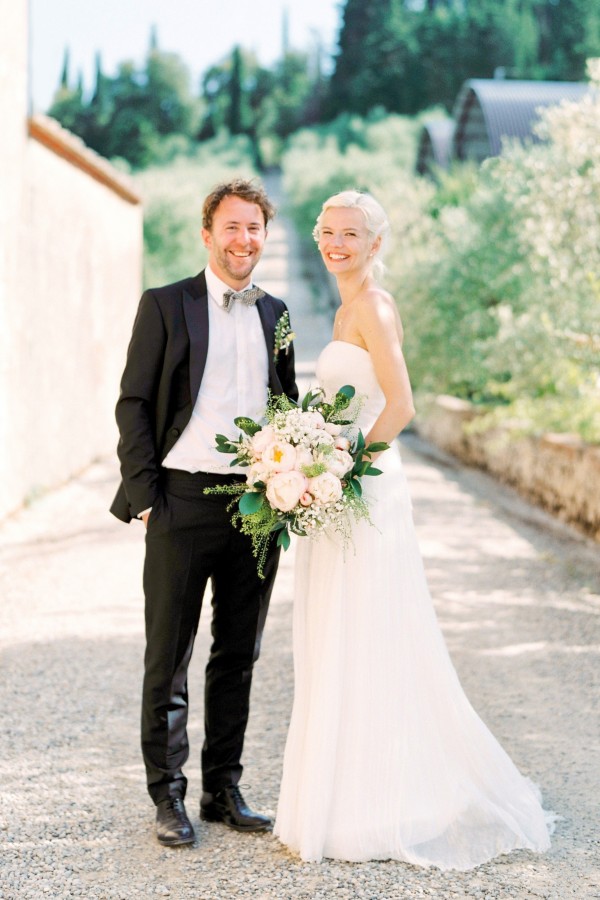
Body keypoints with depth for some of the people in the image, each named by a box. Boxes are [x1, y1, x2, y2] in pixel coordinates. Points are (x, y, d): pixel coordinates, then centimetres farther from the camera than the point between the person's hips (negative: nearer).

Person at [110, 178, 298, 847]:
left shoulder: (275, 314, 13)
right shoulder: (165, 306, 1)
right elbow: (133, 406, -2)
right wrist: (145, 496, -9)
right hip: (183, 499, -4)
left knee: (238, 658, 11)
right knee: (168, 659, 3)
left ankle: (224, 790, 22)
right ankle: (168, 798, 14)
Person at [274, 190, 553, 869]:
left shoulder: (373, 306, -11)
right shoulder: (348, 309, 17)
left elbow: (400, 407, -21)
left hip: (365, 491, -10)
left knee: (365, 650, -3)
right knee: (338, 653, 13)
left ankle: (377, 811, 6)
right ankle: (347, 799, 23)